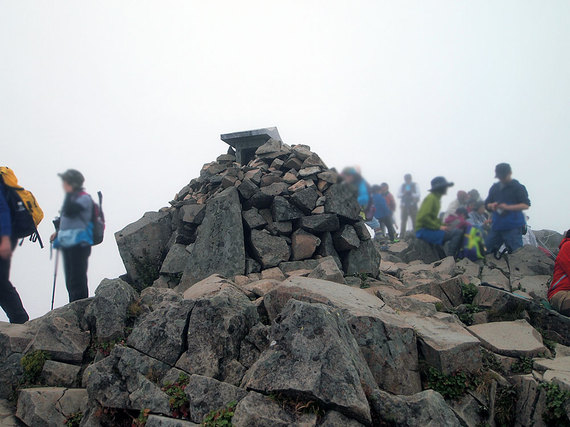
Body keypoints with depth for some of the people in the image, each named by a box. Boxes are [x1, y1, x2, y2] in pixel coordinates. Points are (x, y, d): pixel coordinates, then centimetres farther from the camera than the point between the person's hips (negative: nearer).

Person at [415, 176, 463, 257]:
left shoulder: (436, 198, 18)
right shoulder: (431, 198, -12)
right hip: (424, 230, -10)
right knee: (458, 233, -18)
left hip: (430, 229, 10)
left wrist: (442, 225, 8)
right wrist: (439, 227, -17)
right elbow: (423, 217, -22)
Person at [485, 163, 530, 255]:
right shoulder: (495, 188, 16)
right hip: (496, 226, 6)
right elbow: (487, 204, 20)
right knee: (486, 250, 8)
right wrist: (492, 206, -4)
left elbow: (526, 205, -10)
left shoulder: (518, 187, -2)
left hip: (513, 227, -6)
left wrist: (508, 207, -20)